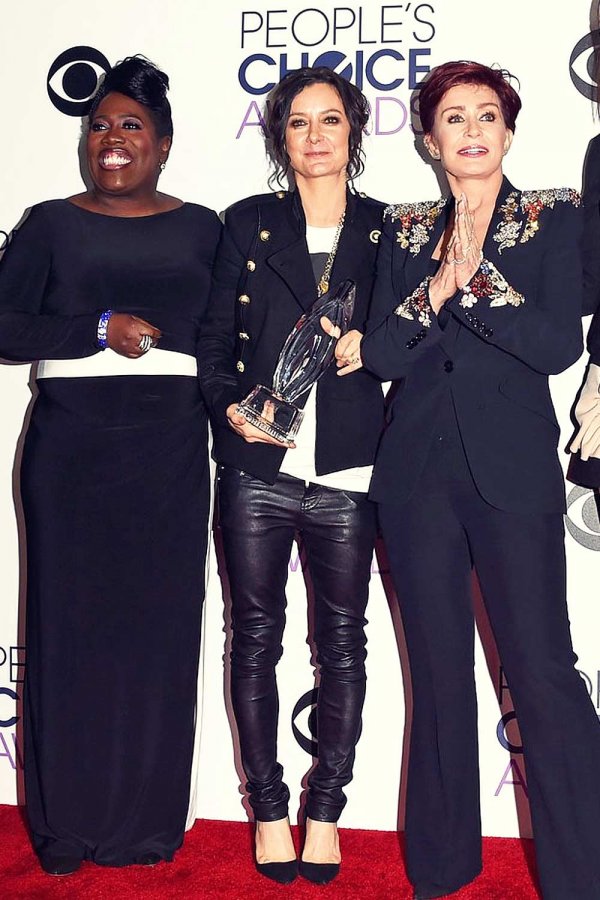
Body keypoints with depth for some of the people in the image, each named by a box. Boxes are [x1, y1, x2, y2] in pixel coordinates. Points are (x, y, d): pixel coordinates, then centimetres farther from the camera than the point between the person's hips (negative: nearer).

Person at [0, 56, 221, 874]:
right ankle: (69, 821, 16)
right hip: (70, 445, -1)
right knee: (71, 620, 2)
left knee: (160, 622, 2)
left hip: (170, 450, 1)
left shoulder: (201, 229, 11)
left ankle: (148, 819, 16)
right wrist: (100, 330, -11)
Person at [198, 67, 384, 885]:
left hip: (347, 473, 0)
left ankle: (325, 813, 22)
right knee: (255, 636, 6)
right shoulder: (248, 224, 9)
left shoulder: (385, 229, 9)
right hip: (258, 468, 0)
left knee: (342, 640, 6)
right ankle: (269, 811, 21)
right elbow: (215, 337, 7)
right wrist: (231, 405, -7)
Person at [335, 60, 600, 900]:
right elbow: (380, 355, 2)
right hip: (418, 474, 3)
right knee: (439, 673, 10)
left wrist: (474, 279, -13)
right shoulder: (406, 230, 12)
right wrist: (437, 288, -12)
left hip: (512, 472, -3)